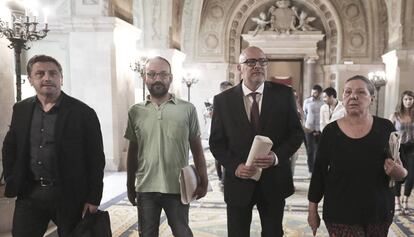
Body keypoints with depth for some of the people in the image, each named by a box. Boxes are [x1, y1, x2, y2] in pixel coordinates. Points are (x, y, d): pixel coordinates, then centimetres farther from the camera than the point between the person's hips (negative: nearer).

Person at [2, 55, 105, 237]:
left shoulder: (83, 113, -7)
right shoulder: (21, 110, 7)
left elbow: (96, 159, -7)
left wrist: (93, 199, -10)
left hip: (70, 196, -3)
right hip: (29, 194, 4)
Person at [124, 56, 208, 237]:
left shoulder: (187, 109, -3)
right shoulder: (136, 112, 3)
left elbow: (196, 148, 2)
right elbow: (133, 151, 10)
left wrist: (203, 181, -1)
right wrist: (130, 186, 12)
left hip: (178, 188, -2)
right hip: (145, 188, 2)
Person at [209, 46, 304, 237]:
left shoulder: (284, 94, -2)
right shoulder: (223, 100, -3)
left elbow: (297, 133, 1)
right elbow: (216, 142, 0)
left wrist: (277, 156, -16)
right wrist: (235, 166, -15)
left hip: (274, 182, 1)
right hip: (238, 182, 0)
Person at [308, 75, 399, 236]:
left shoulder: (385, 128, -5)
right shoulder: (331, 131, -7)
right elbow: (319, 171, -2)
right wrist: (312, 209, 0)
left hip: (379, 211, 2)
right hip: (340, 213, -2)